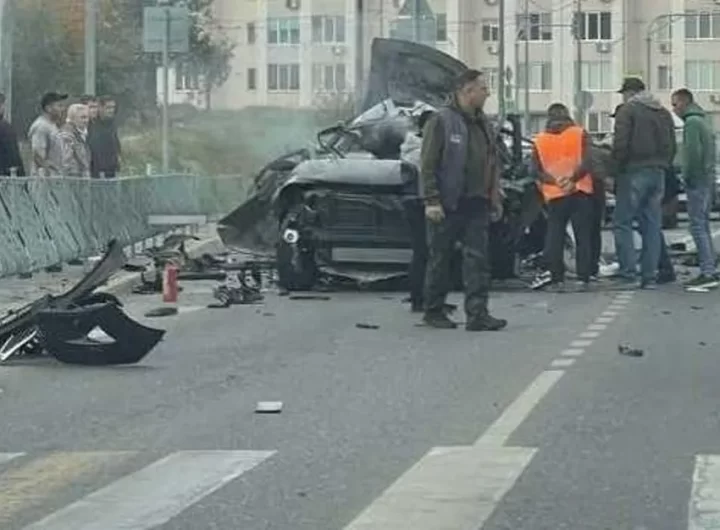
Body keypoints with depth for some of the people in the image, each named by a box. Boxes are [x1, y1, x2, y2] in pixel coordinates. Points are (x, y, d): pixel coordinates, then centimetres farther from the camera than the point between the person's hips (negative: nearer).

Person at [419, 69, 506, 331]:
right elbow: (428, 164, -11)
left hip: (476, 203, 6)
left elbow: (492, 164, 21)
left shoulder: (483, 124, 14)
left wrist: (495, 197, 16)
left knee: (478, 258, -2)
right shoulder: (442, 121, -8)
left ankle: (477, 314, -4)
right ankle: (433, 310, 15)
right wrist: (431, 200, -17)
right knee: (440, 258, 4)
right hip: (447, 204, -6)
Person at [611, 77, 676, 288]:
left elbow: (620, 144, -13)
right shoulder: (664, 113, 18)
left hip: (634, 173, -7)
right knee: (652, 225, 7)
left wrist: (618, 168, -4)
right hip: (658, 173, 7)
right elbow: (672, 146, 18)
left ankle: (629, 272, -11)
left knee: (623, 222, -2)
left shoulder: (627, 111, -5)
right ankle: (650, 276, 6)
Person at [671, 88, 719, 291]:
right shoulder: (703, 120, 19)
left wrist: (687, 176, -12)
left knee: (698, 226, -10)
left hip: (697, 182, -10)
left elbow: (693, 152, -22)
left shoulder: (692, 122, -12)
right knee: (703, 226, 14)